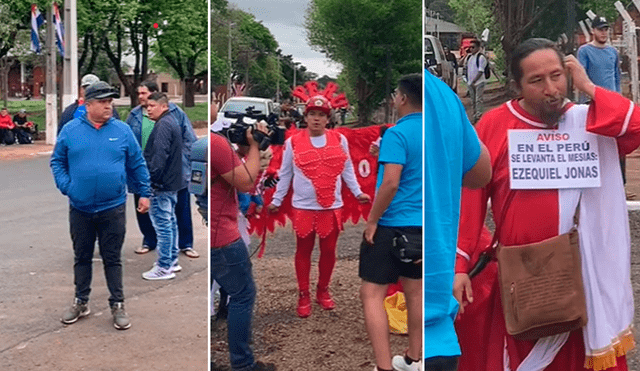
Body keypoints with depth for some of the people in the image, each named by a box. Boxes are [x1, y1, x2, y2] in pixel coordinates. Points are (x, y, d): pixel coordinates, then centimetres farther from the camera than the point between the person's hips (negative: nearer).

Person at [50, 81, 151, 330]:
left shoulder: (122, 130, -1)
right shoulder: (70, 130, -1)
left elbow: (137, 165, 5)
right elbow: (57, 161, 8)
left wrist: (144, 193, 3)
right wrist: (65, 186, -6)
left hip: (113, 209, -1)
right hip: (80, 209, 1)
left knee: (112, 259, 7)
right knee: (82, 257, 15)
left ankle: (118, 305, 18)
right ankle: (81, 303, 29)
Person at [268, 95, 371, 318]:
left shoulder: (339, 140, 2)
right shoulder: (293, 142, -2)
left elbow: (347, 170, 11)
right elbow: (285, 174, 5)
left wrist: (357, 192, 7)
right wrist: (277, 200, 7)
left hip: (332, 207, 2)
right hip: (303, 207, -2)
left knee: (328, 250, 10)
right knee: (304, 251, 8)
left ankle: (323, 291, 27)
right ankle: (303, 295, 19)